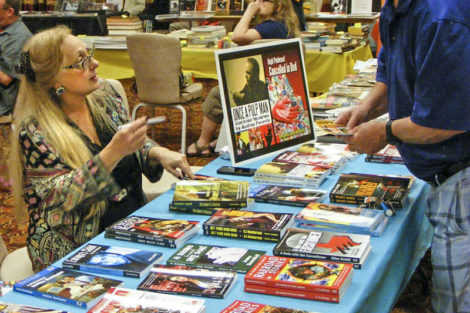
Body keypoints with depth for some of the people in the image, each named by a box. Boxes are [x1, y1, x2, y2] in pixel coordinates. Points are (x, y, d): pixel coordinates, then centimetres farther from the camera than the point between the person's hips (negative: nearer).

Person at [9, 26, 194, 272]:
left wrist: (158, 153, -7)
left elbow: (136, 147, 17)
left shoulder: (104, 97, 6)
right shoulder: (36, 131, -12)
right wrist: (112, 154, -32)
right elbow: (60, 197, -20)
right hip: (75, 249, -6)